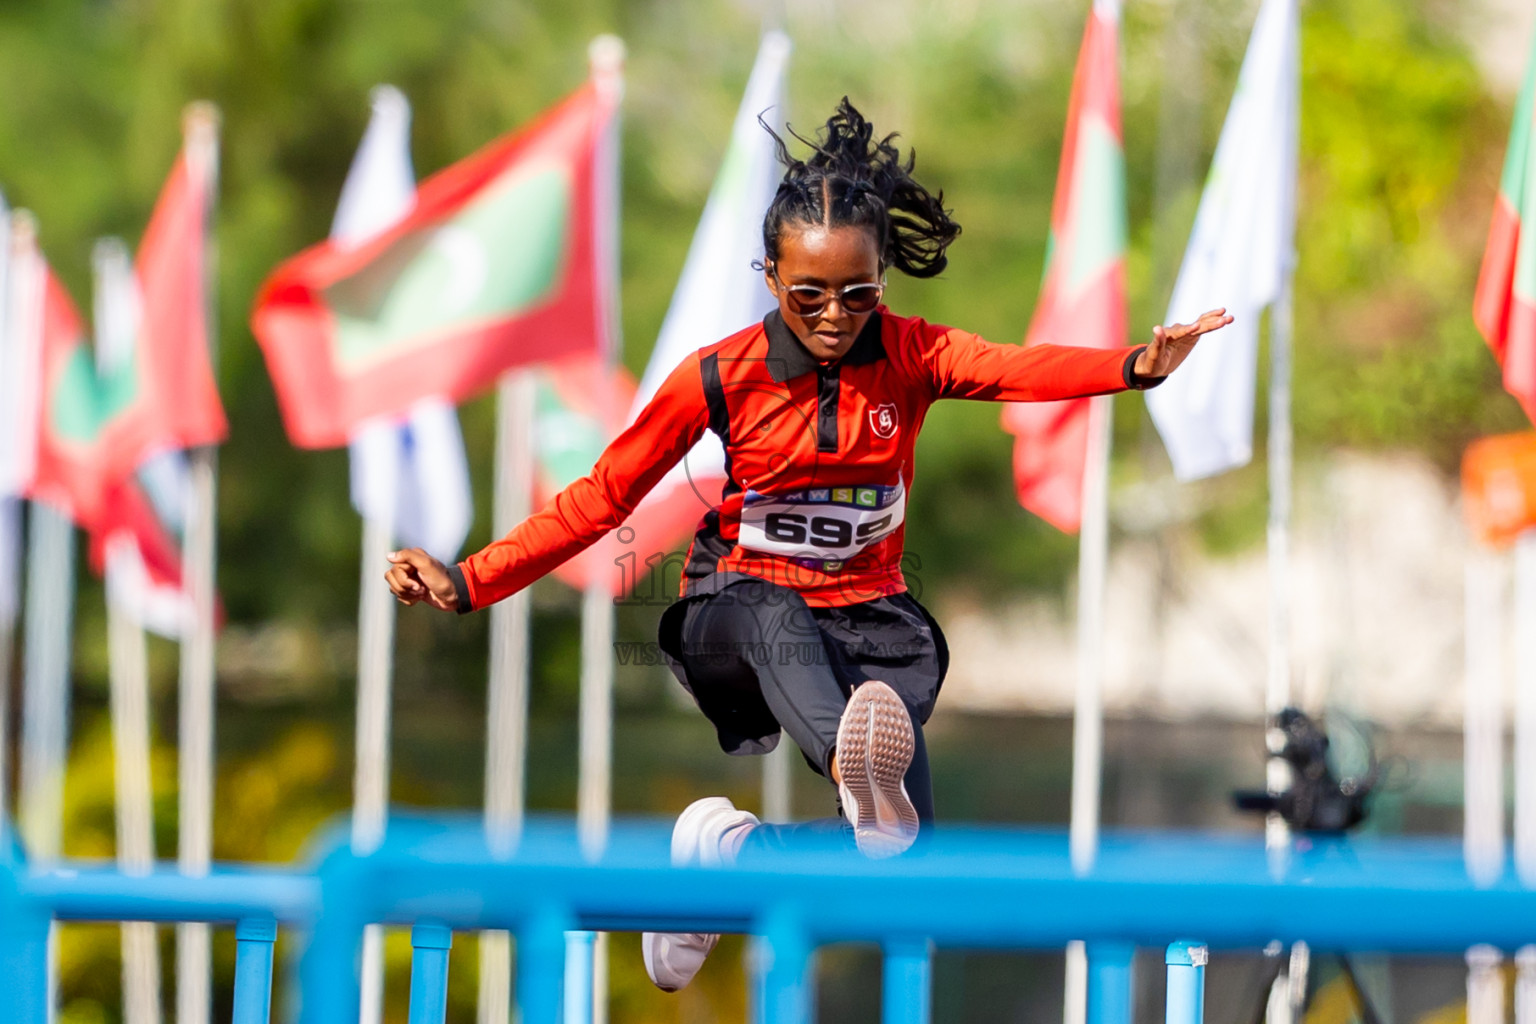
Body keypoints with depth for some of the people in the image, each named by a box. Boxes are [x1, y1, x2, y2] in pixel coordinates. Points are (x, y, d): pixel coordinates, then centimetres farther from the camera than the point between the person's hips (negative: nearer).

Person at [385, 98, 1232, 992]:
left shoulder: (910, 355, -3)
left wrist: (1138, 367, -47)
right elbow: (601, 497, -1)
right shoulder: (721, 378, -5)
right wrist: (469, 583, -11)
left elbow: (1016, 370, -25)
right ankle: (867, 798, -72)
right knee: (774, 617, -42)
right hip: (742, 610, -2)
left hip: (867, 611, 2)